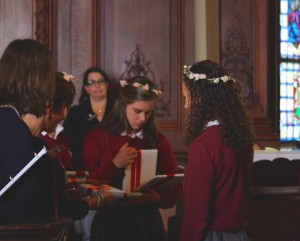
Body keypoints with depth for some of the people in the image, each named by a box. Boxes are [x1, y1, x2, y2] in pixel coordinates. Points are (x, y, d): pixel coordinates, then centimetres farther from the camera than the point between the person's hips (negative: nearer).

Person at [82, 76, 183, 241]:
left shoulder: (158, 140, 5)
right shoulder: (97, 137, -2)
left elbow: (176, 187, 4)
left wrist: (158, 198, -16)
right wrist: (114, 165, -20)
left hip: (147, 223, 2)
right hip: (109, 223, -2)